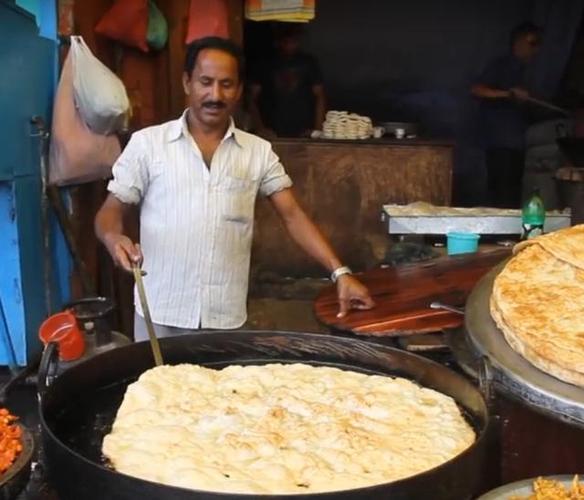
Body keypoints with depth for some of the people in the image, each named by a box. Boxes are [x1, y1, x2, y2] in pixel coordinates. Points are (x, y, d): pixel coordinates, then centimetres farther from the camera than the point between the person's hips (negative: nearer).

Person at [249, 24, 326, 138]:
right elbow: (253, 98, 4)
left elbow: (319, 96, 6)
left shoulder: (308, 63, 7)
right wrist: (260, 128, -8)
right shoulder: (266, 65, 4)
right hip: (273, 135, 0)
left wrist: (317, 129, -5)